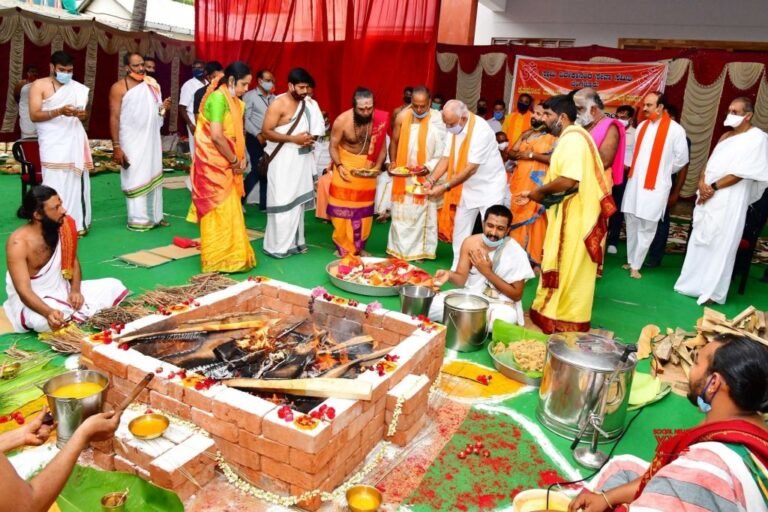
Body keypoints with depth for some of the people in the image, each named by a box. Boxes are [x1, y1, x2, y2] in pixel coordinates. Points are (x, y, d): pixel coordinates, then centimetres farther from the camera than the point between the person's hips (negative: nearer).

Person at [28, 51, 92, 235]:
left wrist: (82, 114, -3)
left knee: (76, 181, 1)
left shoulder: (78, 88, 13)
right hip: (53, 143, -4)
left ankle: (77, 223, 6)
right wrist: (59, 111, -21)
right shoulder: (40, 85, 1)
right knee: (55, 184, -8)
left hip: (74, 140, 4)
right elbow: (34, 115, -7)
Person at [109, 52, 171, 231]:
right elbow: (114, 118, -12)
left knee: (154, 177, 11)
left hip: (152, 140, 6)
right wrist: (116, 146, -18)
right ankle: (138, 220, 5)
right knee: (135, 180, -2)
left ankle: (155, 216, 21)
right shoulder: (119, 88, -8)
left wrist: (163, 108, -3)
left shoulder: (152, 85, 10)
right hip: (132, 143, -6)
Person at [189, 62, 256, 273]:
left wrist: (241, 159, 0)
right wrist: (234, 161, -13)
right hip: (214, 165, -9)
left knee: (228, 211, 14)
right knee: (220, 212, -2)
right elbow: (217, 136, -23)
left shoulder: (235, 101, 13)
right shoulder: (219, 98, -16)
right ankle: (219, 261, 8)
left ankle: (227, 256, 25)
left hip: (225, 165, 9)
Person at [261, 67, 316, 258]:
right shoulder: (279, 104, -11)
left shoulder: (306, 103, 11)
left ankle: (294, 242, 21)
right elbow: (266, 132, -16)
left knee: (297, 201, 11)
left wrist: (309, 139, 4)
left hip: (301, 160, 7)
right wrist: (294, 139, -21)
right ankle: (276, 246, 3)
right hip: (283, 162, -7)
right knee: (282, 203, -6)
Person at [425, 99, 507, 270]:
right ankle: (457, 269, 24)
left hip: (489, 185, -7)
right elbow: (446, 158, -3)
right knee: (460, 228, 12)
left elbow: (471, 168, -29)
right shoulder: (452, 129, -6)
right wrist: (431, 180, -17)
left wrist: (445, 187, -30)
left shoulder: (481, 130, -27)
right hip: (467, 186, 7)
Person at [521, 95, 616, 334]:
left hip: (574, 217, -10)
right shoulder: (572, 137, 16)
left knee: (567, 271, -2)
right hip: (570, 215, 10)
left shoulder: (572, 138, -17)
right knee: (566, 271, 16)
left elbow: (568, 180, -28)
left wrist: (541, 190, -13)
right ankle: (561, 317, 27)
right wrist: (540, 193, 9)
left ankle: (564, 323, 8)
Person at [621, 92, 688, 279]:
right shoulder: (642, 126, 10)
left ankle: (635, 265, 9)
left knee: (646, 229, 1)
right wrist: (634, 170, 9)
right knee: (632, 225, 12)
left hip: (655, 187, -5)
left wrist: (664, 172, 9)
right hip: (634, 184, 6)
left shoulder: (675, 130, -7)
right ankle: (631, 261, 23)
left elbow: (682, 159, 0)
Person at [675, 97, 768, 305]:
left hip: (729, 200, -7)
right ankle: (694, 283, 18)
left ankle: (713, 291, 4)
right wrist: (702, 183, -7)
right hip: (708, 196, 7)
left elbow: (742, 172, -14)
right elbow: (710, 164, 12)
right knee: (699, 241, 9)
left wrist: (713, 187, -13)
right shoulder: (726, 136, 17)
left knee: (720, 245, -4)